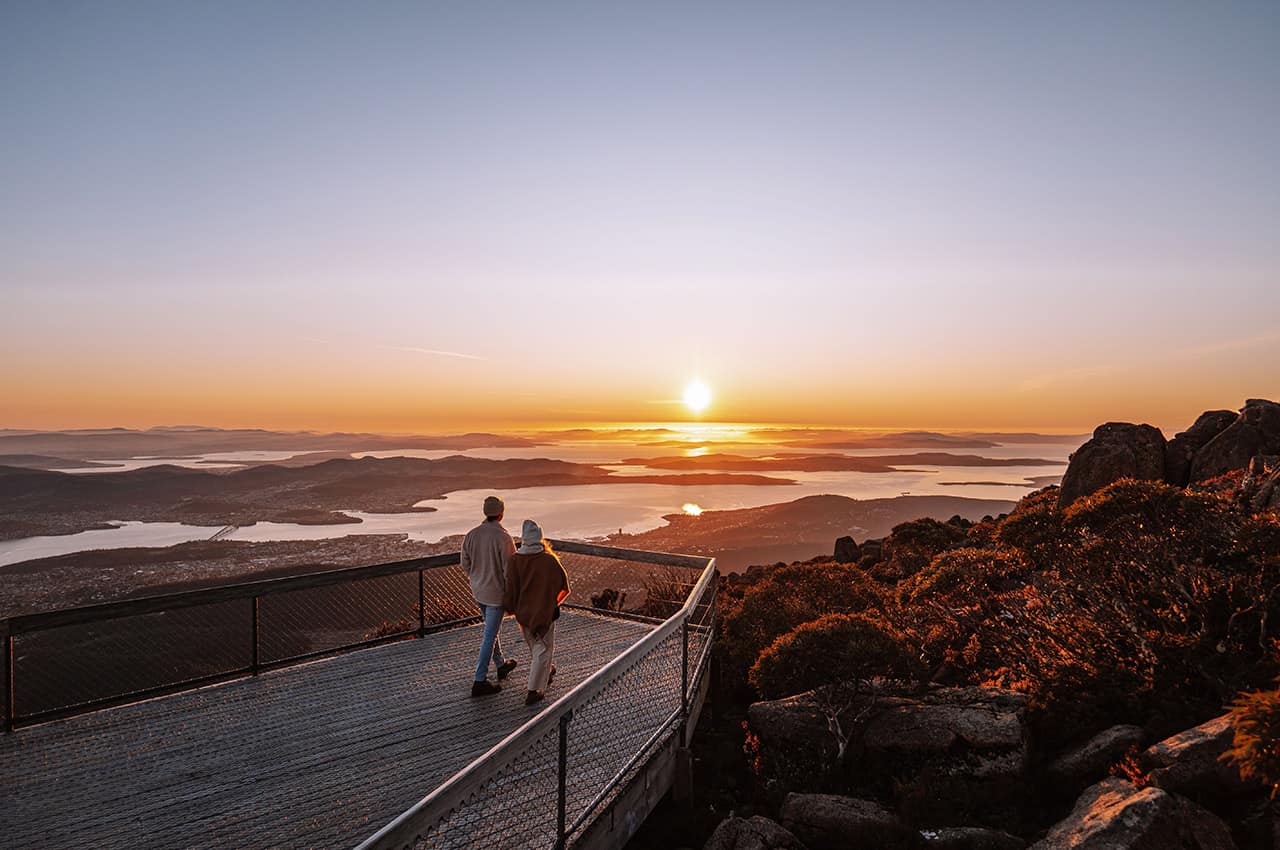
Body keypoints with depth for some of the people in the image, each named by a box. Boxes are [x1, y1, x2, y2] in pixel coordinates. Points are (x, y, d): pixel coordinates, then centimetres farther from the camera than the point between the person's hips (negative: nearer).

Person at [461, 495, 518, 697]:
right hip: (496, 592, -6)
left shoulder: (471, 535, -5)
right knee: (490, 635, 2)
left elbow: (465, 564, 4)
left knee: (491, 628, 23)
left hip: (478, 591, 7)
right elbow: (510, 569, -19)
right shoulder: (503, 537, -23)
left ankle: (501, 665, 40)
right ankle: (480, 681, 6)